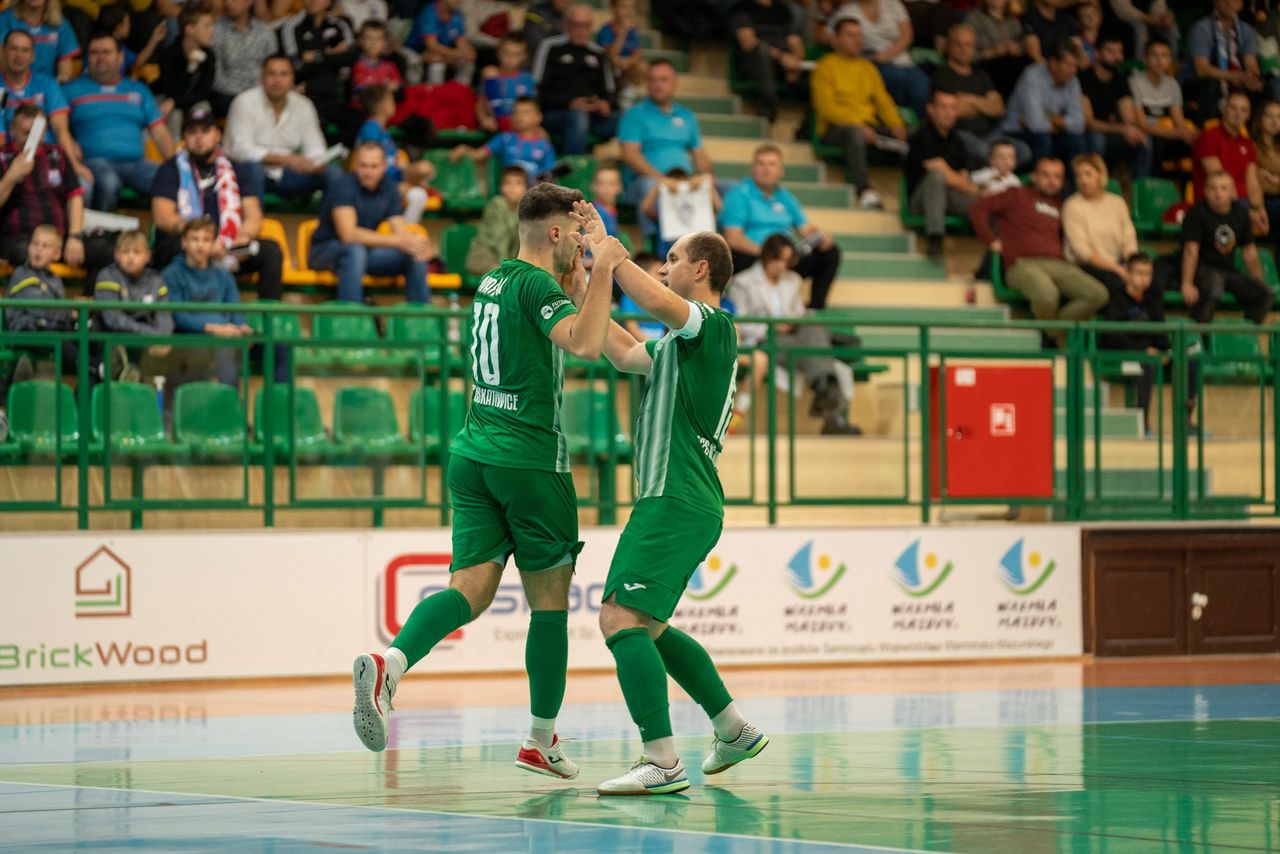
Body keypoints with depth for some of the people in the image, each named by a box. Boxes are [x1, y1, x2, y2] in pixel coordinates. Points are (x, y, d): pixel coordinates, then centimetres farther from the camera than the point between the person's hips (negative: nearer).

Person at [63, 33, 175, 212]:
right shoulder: (72, 90, 14)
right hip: (95, 161, -2)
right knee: (108, 182, -39)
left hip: (136, 163, 3)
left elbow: (160, 133, 17)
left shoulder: (138, 90, 23)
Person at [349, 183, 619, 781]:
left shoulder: (494, 280, 16)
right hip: (531, 459, -7)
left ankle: (391, 662, -31)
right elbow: (585, 344, -28)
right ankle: (542, 741, 13)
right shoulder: (537, 284, -10)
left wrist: (577, 275, 26)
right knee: (550, 600, 6)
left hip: (473, 456, 7)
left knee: (471, 587, -4)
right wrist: (601, 272, -22)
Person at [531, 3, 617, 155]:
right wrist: (570, 103, -16)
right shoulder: (551, 47, 6)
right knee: (578, 117, -39)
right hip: (554, 114, -4)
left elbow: (610, 92, 20)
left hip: (594, 115, 4)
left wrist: (606, 104, -6)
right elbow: (538, 91, -2)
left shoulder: (598, 53, 21)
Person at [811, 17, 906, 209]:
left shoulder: (868, 68, 22)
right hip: (834, 128, -6)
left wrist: (896, 124, -5)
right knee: (855, 133, -41)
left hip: (869, 126, 6)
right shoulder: (827, 67, 3)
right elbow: (826, 107, -8)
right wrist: (858, 125, -19)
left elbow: (884, 102, 17)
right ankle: (863, 190, -50)